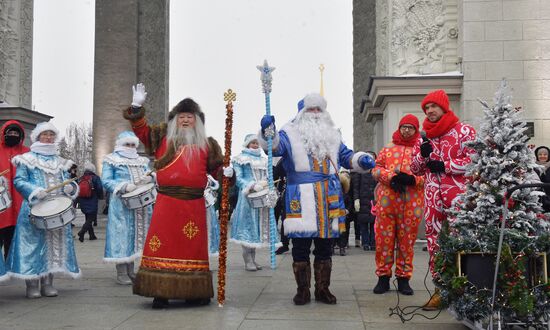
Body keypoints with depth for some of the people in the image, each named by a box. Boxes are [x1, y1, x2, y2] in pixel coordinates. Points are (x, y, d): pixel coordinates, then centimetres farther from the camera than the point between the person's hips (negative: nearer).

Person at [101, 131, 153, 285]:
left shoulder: (142, 161, 20)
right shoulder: (112, 160, 3)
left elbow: (150, 176, 18)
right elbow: (106, 181, -5)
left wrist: (149, 178, -7)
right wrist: (125, 187, -20)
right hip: (121, 204, -6)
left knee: (136, 233, 8)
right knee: (122, 233, -8)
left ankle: (130, 271, 17)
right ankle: (121, 273, -4)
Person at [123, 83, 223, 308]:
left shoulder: (206, 145, 13)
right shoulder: (162, 138, 13)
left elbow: (216, 168, 13)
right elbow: (141, 130, 11)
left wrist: (226, 172, -8)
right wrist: (137, 108, -1)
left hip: (194, 205, 1)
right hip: (166, 203, -1)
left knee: (194, 247, 5)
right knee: (162, 246, -4)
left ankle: (194, 292, 15)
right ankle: (161, 293, 1)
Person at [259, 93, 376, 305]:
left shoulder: (332, 136, 20)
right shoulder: (290, 134, 4)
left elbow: (346, 156, 23)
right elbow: (275, 147, -14)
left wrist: (361, 160, 3)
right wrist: (268, 132, -34)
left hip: (328, 200, 4)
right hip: (301, 200, -4)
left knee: (324, 248, 10)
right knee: (300, 248, 0)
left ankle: (323, 289, 21)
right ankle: (303, 290, 12)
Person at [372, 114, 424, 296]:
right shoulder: (388, 149, 15)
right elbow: (376, 169, 9)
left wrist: (412, 179, -16)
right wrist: (392, 177, -9)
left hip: (411, 203, -1)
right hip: (387, 200, 1)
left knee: (407, 241, 4)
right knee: (384, 239, 1)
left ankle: (403, 278, 14)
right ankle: (383, 277, 11)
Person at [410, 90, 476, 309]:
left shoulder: (464, 131, 1)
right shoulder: (424, 137, 17)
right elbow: (415, 169, 18)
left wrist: (444, 165, -10)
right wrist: (423, 155, -3)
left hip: (458, 195, -5)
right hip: (432, 197, 5)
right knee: (435, 241, 6)